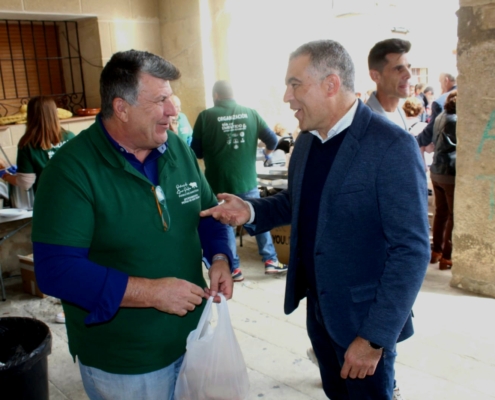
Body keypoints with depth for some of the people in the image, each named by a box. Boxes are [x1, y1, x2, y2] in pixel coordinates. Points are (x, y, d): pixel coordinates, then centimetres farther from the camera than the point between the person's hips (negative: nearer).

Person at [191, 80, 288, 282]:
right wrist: (267, 154, 24)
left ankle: (233, 269, 18)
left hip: (219, 183, -2)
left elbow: (196, 152, -2)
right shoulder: (250, 113, 1)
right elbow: (272, 140, 3)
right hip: (247, 180, 2)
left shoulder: (206, 116, -7)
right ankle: (270, 261, 23)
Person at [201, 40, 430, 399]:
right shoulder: (307, 140, 2)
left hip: (363, 317, -6)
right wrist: (251, 211, -3)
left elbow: (411, 250, -21)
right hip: (318, 308, 7)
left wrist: (374, 337, -21)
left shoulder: (392, 147, -21)